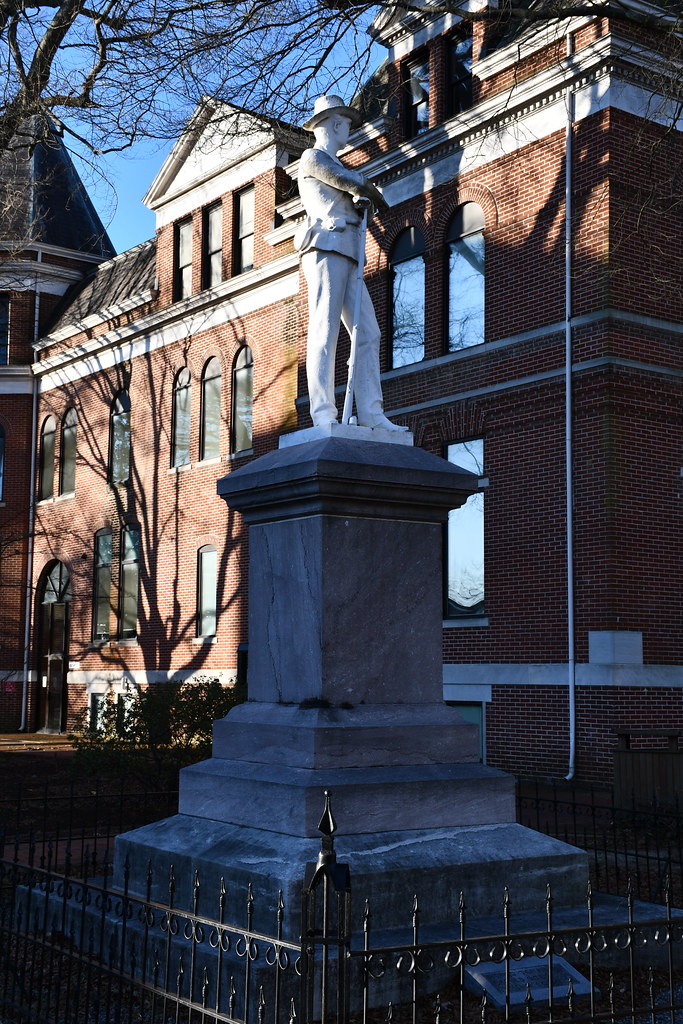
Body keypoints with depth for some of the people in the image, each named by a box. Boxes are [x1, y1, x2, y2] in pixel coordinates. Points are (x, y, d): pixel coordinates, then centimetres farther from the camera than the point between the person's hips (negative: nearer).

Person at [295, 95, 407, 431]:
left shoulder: (335, 165, 32)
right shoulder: (312, 157, 5)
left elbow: (352, 207, 27)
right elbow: (357, 183, -3)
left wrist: (362, 203, 4)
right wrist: (378, 199, 16)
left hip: (347, 255, 9)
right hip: (326, 248, -9)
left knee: (367, 333, -2)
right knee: (325, 330, -15)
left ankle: (370, 413, -8)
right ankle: (322, 413, -20)